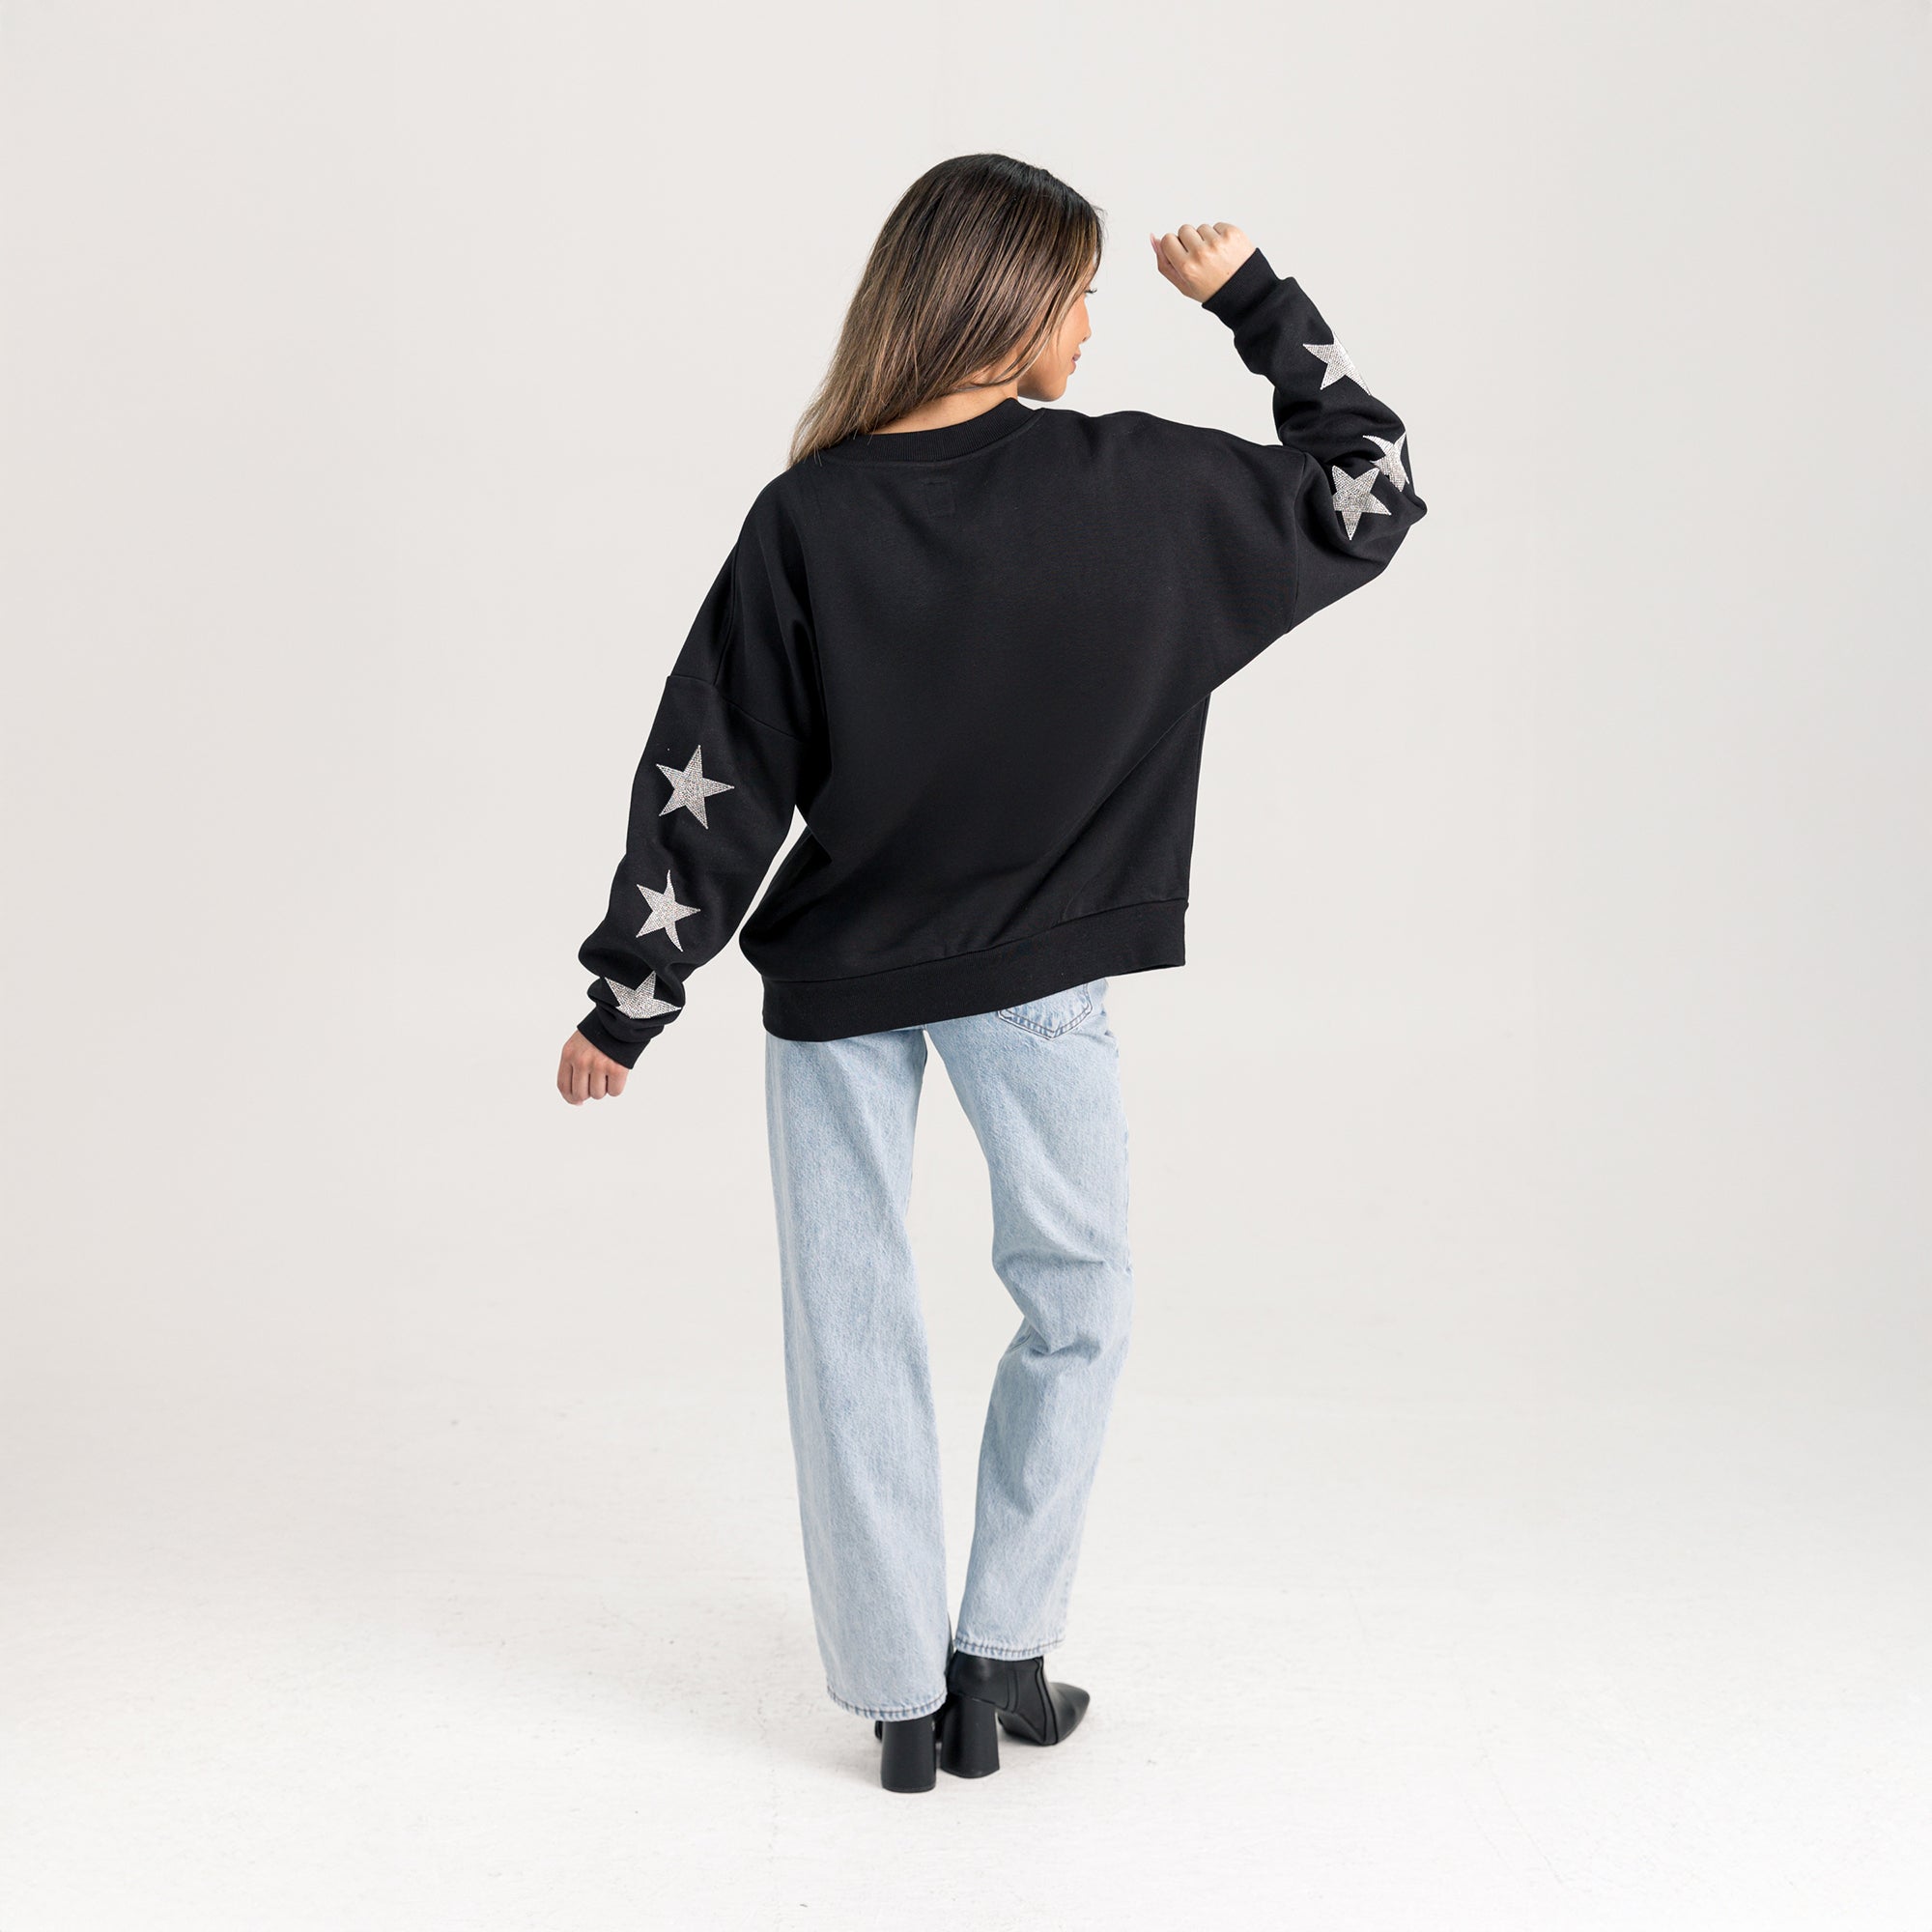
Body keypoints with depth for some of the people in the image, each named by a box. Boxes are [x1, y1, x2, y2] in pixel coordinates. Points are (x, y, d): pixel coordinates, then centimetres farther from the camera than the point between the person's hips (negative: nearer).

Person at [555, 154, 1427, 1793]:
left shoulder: (808, 520, -9)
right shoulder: (1136, 485, -12)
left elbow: (711, 783, -8)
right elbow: (1369, 491, 2)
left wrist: (629, 1002, 0)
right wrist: (1255, 300, 8)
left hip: (834, 978, 1)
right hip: (1035, 973, -1)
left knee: (854, 1318, 11)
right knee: (1076, 1295, 18)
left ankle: (902, 1697, 18)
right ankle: (1001, 1657, 17)